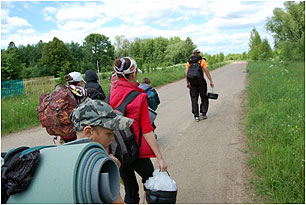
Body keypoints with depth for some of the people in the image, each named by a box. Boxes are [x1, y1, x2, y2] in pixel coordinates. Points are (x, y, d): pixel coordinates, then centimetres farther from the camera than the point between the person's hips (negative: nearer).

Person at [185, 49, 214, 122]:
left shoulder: (189, 62, 9)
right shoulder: (202, 61, 2)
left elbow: (186, 73, 3)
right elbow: (206, 71, -5)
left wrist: (187, 83, 11)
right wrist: (211, 81, -2)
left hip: (192, 82, 2)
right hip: (201, 81, -2)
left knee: (194, 99, 6)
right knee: (204, 98, 12)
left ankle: (196, 116, 5)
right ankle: (203, 113, 5)